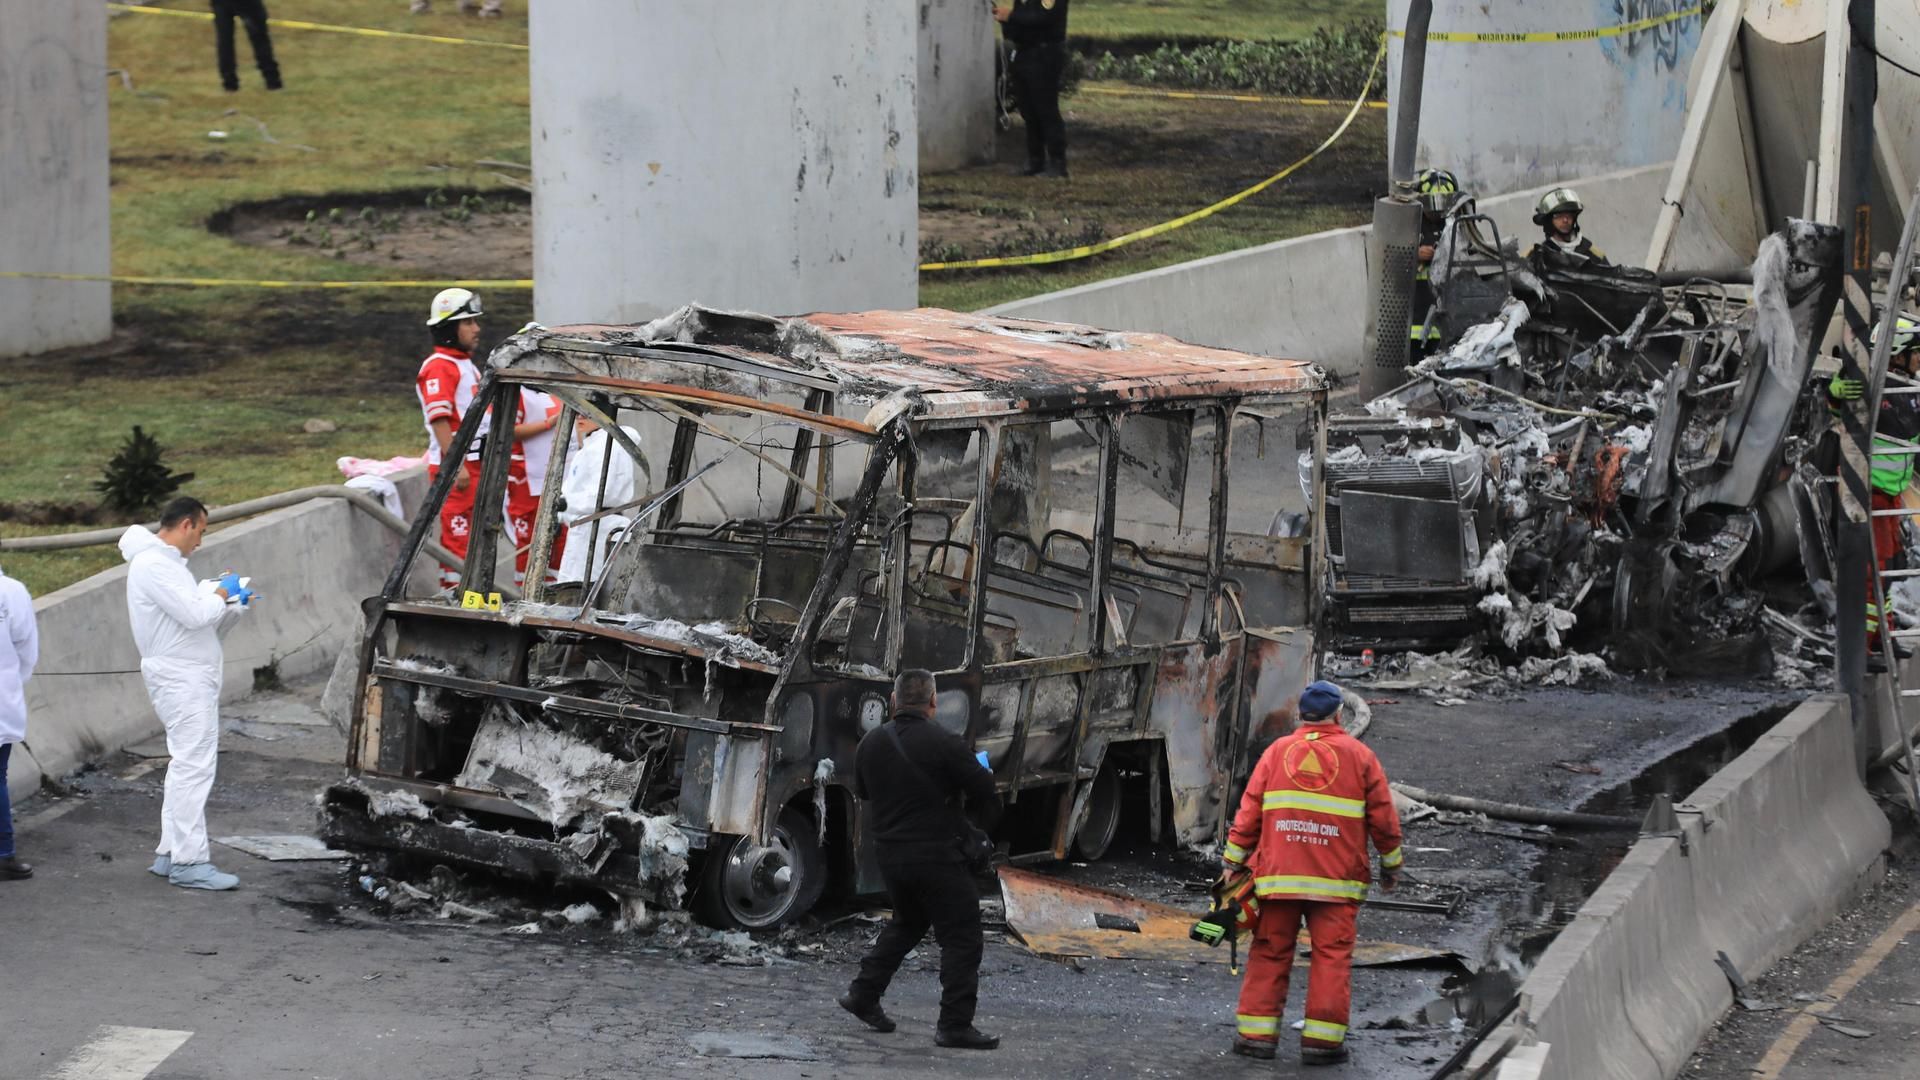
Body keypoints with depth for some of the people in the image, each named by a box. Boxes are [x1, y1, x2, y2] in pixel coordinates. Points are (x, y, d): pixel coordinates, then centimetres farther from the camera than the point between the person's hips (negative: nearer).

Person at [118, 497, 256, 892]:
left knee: (186, 764, 14)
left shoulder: (166, 562, 18)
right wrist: (222, 593, -7)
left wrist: (232, 605, 10)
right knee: (193, 766, -12)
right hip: (180, 677, -11)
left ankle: (171, 853, 19)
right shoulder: (153, 565, -16)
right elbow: (194, 614, -23)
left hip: (192, 677, 11)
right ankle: (189, 861, -13)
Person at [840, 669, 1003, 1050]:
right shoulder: (943, 744, -17)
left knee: (906, 924, 28)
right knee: (962, 937, 0)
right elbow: (984, 790, -13)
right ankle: (955, 1024, -5)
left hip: (889, 854, 7)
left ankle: (863, 995, 28)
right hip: (938, 856, -7)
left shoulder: (871, 743, 4)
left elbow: (862, 791, 18)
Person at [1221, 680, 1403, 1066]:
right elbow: (1383, 817, 4)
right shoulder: (1358, 756, 2)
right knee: (1332, 956, 2)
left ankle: (1256, 1033, 7)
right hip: (1337, 877, -2)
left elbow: (1249, 812, 4)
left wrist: (1234, 862, 10)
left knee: (1270, 952, 8)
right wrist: (1391, 864, 17)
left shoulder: (1277, 752, 6)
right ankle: (1322, 1039, -1)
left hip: (1278, 875, 2)